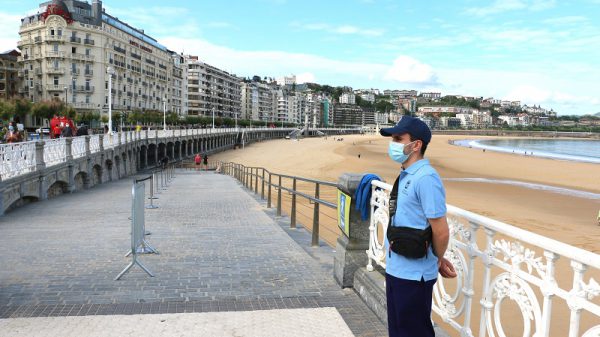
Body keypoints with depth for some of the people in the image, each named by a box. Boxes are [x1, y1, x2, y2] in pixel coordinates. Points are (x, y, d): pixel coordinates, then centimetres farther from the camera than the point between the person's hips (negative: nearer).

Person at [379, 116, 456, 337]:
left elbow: (441, 231, -21)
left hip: (413, 275, -9)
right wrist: (438, 260, 14)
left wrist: (439, 260, -2)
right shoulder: (406, 176, 9)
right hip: (395, 270, 9)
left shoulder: (425, 178, -21)